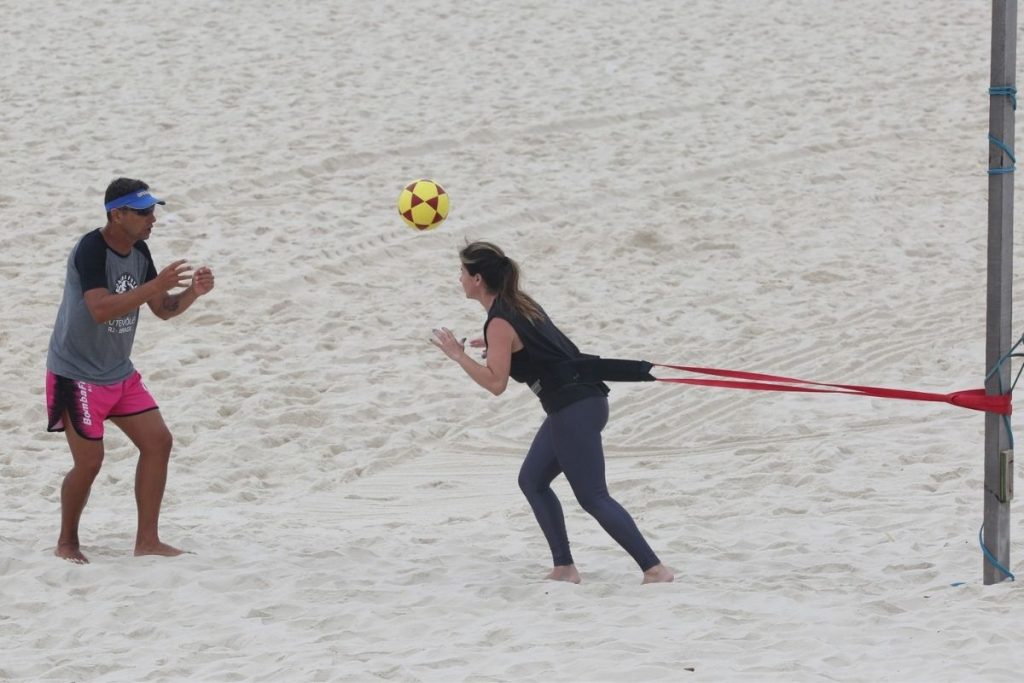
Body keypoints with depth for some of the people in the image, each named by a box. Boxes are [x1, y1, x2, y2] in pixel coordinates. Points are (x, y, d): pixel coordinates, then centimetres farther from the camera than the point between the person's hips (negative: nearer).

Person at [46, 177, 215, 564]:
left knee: (158, 442, 0)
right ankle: (67, 544, 15)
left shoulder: (139, 252, 2)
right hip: (77, 374, -8)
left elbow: (163, 310, 9)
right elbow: (100, 310, -36)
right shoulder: (90, 250, -23)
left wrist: (192, 292, -12)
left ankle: (147, 541, 6)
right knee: (89, 462, -7)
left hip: (119, 372, 8)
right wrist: (155, 285, -40)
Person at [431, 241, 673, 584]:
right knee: (532, 481, 15)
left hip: (574, 410, -10)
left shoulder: (500, 323, -12)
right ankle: (564, 568, 13)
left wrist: (459, 355, -10)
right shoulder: (519, 304, 15)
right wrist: (495, 348, 21)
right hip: (584, 401, 10)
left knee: (592, 497, -7)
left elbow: (496, 383, -17)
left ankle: (655, 569, -11)